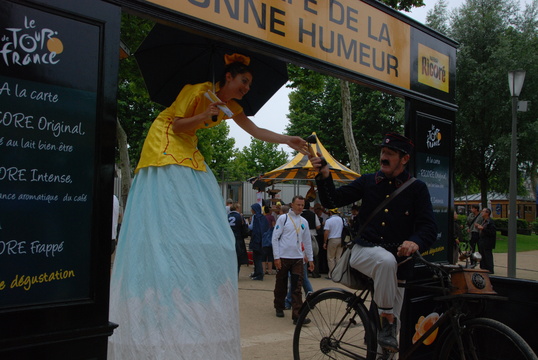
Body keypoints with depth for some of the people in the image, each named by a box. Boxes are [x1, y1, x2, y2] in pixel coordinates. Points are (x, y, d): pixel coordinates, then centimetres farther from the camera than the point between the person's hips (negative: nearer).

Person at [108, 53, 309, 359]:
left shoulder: (231, 106, 7)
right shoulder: (199, 91, -16)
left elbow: (256, 131, 4)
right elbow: (177, 125, -14)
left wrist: (288, 140, -6)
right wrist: (204, 116, -30)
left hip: (189, 153, 9)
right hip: (165, 147, -8)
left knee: (202, 227, -1)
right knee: (165, 223, -16)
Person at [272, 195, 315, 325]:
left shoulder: (304, 222, 12)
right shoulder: (283, 218, -2)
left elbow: (307, 241, 18)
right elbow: (275, 238, -4)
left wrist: (310, 259, 14)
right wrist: (276, 257, -10)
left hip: (298, 259, 3)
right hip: (283, 258, -3)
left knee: (297, 288, -3)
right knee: (281, 286, 10)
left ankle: (297, 315, -5)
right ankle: (279, 308, 31)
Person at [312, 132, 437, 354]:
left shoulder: (417, 188, 2)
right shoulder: (368, 182, 7)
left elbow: (429, 227, -7)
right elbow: (332, 201, 3)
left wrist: (415, 242, -29)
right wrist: (324, 175, -14)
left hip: (398, 264, 1)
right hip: (364, 250, -1)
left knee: (393, 324, 4)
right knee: (386, 260, -37)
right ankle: (386, 320, -22)